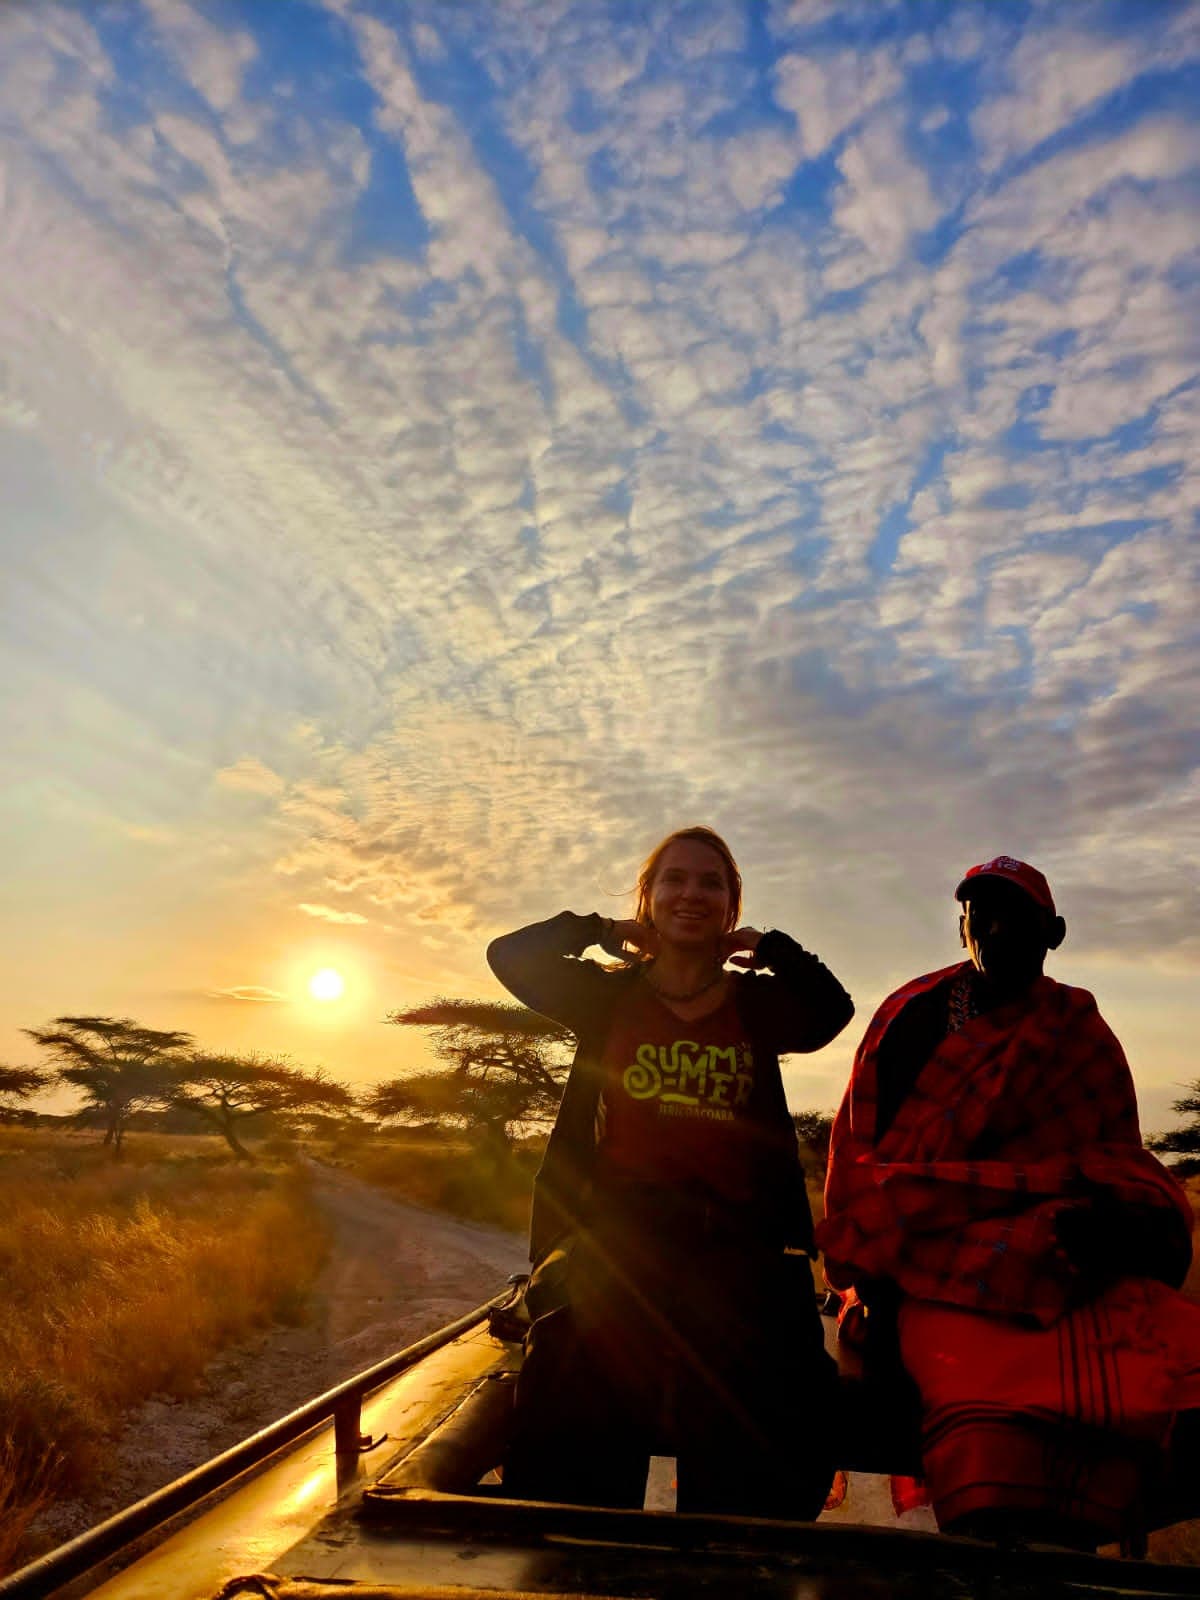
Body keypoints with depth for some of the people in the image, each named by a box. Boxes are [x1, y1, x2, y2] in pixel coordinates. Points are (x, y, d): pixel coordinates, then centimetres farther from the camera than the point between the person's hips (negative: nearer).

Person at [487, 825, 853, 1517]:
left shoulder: (759, 1005, 12)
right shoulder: (610, 997, 10)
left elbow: (834, 1007, -5)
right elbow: (511, 956, 3)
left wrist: (768, 947, 3)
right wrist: (603, 931, 8)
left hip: (734, 1247, 1)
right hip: (614, 1239, 0)